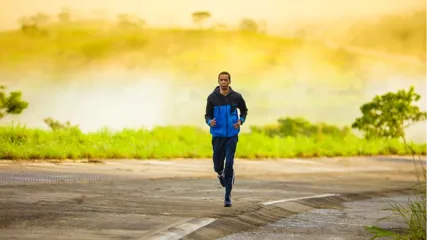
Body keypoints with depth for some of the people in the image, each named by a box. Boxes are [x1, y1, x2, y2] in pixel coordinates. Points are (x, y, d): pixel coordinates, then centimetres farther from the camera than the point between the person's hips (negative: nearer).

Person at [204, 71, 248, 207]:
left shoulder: (236, 97, -2)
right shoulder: (212, 97, -3)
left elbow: (244, 110, 14)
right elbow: (208, 115, 3)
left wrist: (241, 121, -5)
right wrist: (209, 122, -20)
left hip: (232, 136, -1)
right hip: (217, 135, 1)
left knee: (229, 164, -11)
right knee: (217, 166, 6)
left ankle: (228, 196, -4)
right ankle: (221, 174, 46)